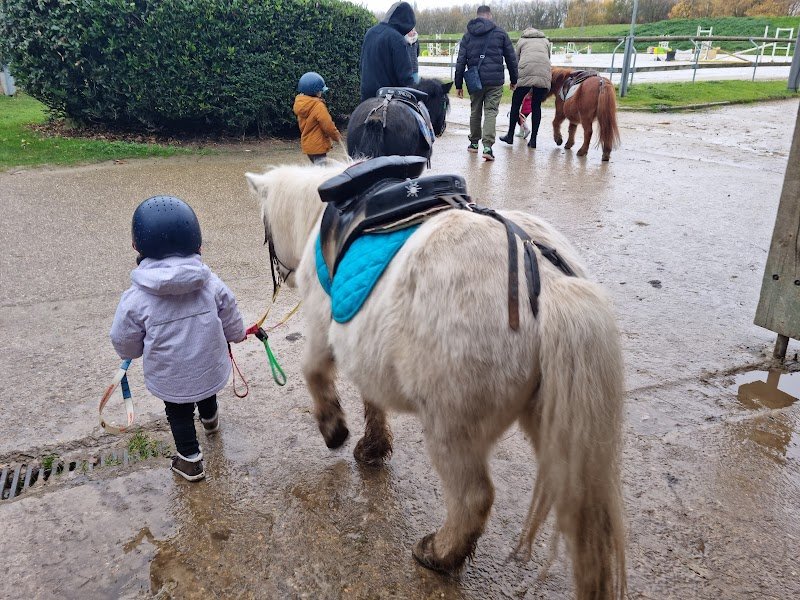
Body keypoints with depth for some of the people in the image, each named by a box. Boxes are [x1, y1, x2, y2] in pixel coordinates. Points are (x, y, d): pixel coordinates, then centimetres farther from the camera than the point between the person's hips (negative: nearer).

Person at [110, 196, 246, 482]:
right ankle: (210, 418, 64)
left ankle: (190, 459, 39)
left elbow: (125, 345, -11)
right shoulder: (212, 285, -19)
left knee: (179, 414, 26)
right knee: (206, 392, 35)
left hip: (169, 378, -3)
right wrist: (238, 335, 18)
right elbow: (233, 328, -6)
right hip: (211, 369, 3)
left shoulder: (134, 300, -25)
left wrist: (130, 354, 13)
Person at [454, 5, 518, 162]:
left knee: (475, 112, 16)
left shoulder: (468, 35, 8)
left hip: (475, 81, 2)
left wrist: (458, 84, 8)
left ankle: (474, 142, 27)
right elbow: (511, 59, 8)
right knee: (491, 112, -2)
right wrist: (514, 80, 17)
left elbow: (460, 61, 4)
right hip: (495, 80, -1)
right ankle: (488, 146, -16)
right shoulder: (500, 33, 5)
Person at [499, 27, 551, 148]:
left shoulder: (521, 41, 24)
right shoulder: (546, 41, 28)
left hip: (525, 72, -2)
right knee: (536, 106, 9)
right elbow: (548, 58, 24)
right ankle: (533, 139, 6)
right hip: (544, 73, 2)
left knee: (515, 103, 11)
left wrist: (515, 81, 25)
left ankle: (510, 135, 15)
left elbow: (516, 61, 19)